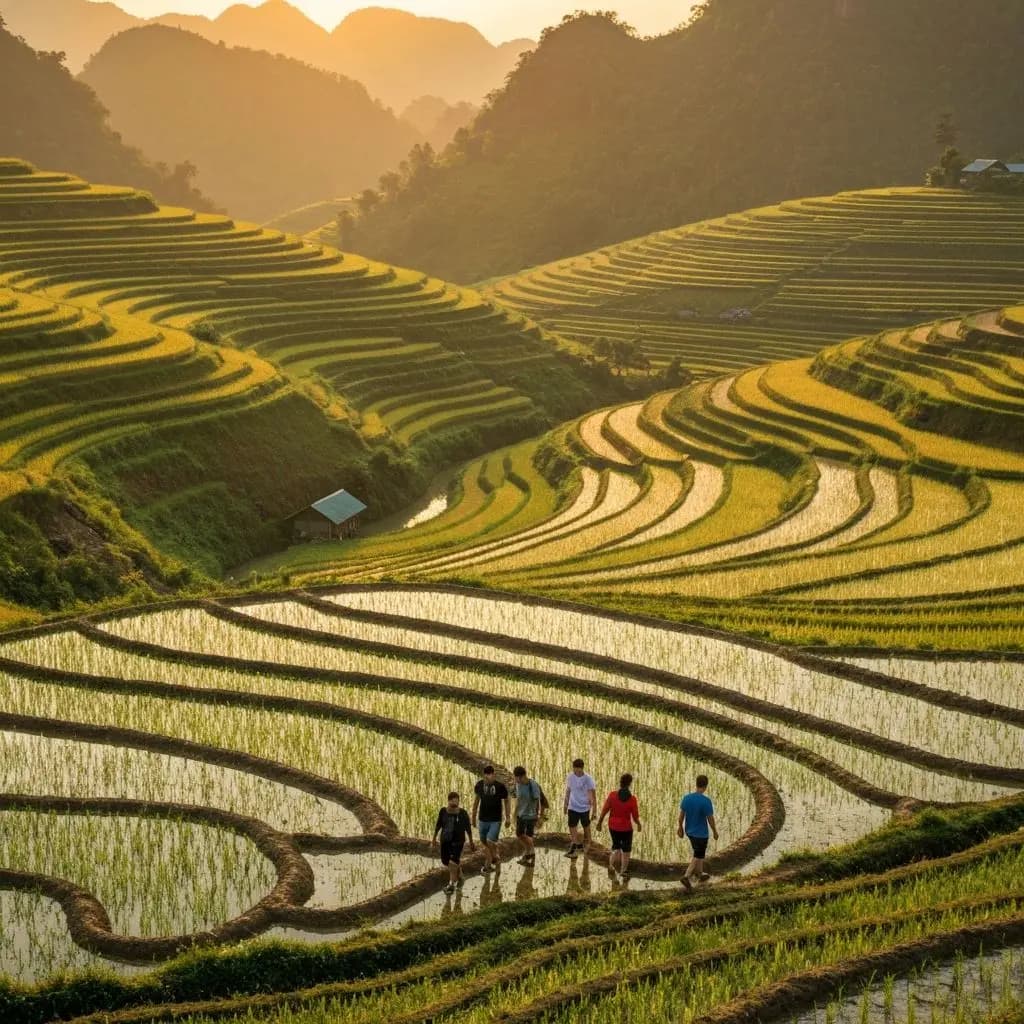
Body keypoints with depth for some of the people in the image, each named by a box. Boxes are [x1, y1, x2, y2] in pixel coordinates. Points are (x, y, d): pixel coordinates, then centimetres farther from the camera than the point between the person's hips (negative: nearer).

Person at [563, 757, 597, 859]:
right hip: (573, 807, 2)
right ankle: (574, 848, 0)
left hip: (585, 807, -2)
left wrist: (594, 807, -12)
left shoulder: (588, 779, -17)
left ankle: (586, 843, 39)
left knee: (586, 826, 17)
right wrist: (565, 803, 14)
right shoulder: (570, 776, -6)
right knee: (572, 827, -7)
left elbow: (593, 793, -11)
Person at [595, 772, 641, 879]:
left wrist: (600, 822, 8)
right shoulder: (632, 799, -17)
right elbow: (635, 817, -12)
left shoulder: (612, 795, -14)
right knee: (626, 850, 19)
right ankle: (624, 872, 25)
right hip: (626, 827, -2)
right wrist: (639, 824, 10)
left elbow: (605, 810, -7)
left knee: (616, 847, 24)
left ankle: (612, 865, 6)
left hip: (613, 826, 2)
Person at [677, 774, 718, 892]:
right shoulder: (706, 801, -24)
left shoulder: (686, 798, -7)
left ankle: (699, 873, 37)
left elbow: (681, 815, 2)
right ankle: (687, 877, -10)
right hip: (701, 834, -6)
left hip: (689, 831, 6)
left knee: (699, 852, 26)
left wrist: (680, 827, 16)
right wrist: (715, 831, -2)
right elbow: (710, 819, -17)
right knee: (698, 856, 4)